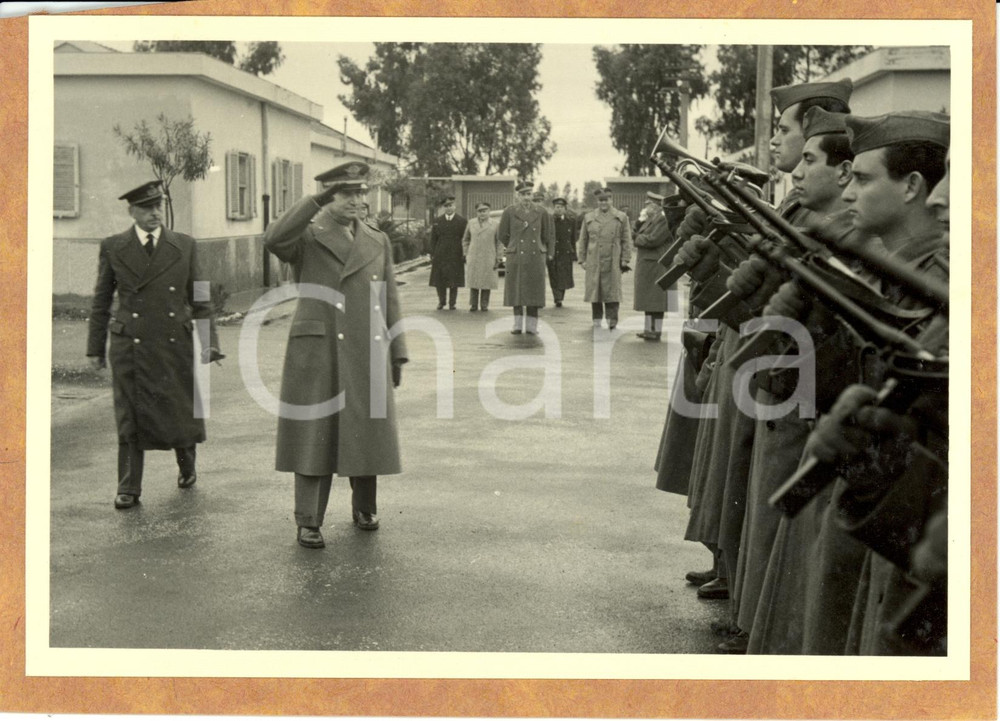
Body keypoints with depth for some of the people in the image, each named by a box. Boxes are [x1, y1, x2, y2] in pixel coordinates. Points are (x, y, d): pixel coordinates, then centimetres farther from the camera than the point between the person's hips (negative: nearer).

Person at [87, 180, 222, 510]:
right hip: (130, 348, -1)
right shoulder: (113, 248, 2)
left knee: (182, 411, 6)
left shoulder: (184, 245, 4)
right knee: (131, 418, 1)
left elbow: (199, 298, 7)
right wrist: (95, 347, 6)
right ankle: (128, 488, 11)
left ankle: (186, 464, 35)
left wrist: (208, 341, 0)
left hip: (175, 346, 1)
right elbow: (101, 301, 7)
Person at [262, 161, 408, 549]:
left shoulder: (378, 243, 12)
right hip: (317, 353, -3)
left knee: (368, 432, 9)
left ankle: (364, 508, 29)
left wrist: (397, 354, 11)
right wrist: (317, 201, -22)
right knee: (314, 434, -1)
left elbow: (390, 302, 14)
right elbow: (273, 239, -23)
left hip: (367, 355, 3)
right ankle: (308, 523, 6)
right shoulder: (306, 237, 1)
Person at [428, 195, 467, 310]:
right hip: (440, 256, 2)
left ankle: (452, 303, 11)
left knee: (454, 281, 0)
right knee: (439, 280, 3)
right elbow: (433, 239, 9)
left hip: (455, 256, -2)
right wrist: (432, 255, 2)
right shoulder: (437, 221, 9)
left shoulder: (462, 221, 3)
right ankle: (441, 301, 19)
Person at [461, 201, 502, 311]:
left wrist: (498, 259, -2)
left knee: (487, 282, 0)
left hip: (488, 259, -1)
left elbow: (499, 243, 3)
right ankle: (473, 305, 9)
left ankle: (484, 305, 8)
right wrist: (465, 254, 9)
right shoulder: (471, 224, 8)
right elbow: (465, 240, 17)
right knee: (473, 281, 2)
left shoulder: (495, 225, 3)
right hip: (473, 258, 1)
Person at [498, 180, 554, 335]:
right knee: (516, 291, 1)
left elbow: (548, 235, 15)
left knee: (534, 291, 1)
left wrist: (548, 254, 17)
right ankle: (518, 325, 8)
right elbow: (502, 234, 8)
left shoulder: (541, 213, 5)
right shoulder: (509, 211, 0)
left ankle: (532, 325, 6)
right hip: (516, 257, -1)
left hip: (536, 258, 1)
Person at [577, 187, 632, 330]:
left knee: (612, 290, -4)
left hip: (612, 262, -2)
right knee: (594, 290, 3)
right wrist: (582, 259, 7)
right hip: (593, 262, 2)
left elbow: (627, 240, 5)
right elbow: (582, 240, 13)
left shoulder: (621, 218, 6)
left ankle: (612, 319, -1)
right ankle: (597, 319, 13)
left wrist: (625, 260, -1)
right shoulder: (589, 218, 10)